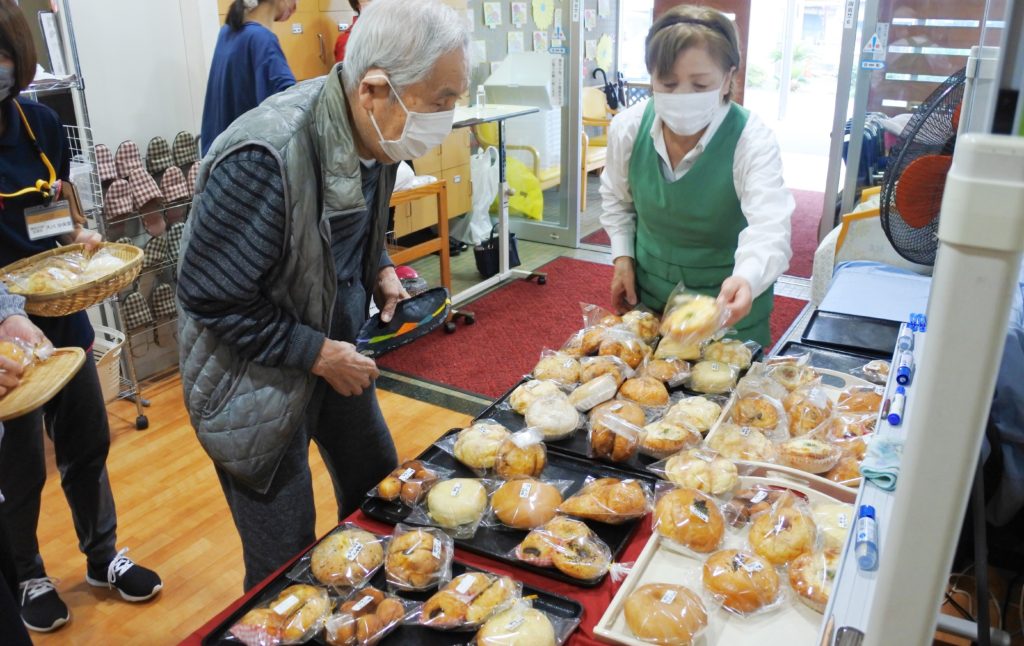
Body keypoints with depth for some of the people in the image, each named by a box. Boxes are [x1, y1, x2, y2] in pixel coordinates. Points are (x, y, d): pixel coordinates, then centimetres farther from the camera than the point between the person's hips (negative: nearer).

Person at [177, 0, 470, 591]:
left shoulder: (377, 130, -8)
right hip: (259, 380, -7)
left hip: (339, 353, 8)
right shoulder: (267, 157, -33)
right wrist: (319, 355, -20)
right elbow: (210, 298, -24)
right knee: (286, 561, 5)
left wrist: (380, 271, -4)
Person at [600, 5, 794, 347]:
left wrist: (746, 280, -58)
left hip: (725, 302, -3)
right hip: (647, 293, 4)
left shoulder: (753, 140, -25)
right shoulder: (628, 128, -12)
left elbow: (770, 230, -38)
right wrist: (622, 256, -3)